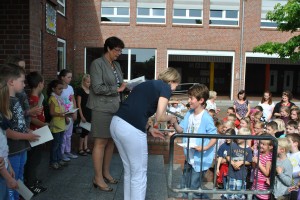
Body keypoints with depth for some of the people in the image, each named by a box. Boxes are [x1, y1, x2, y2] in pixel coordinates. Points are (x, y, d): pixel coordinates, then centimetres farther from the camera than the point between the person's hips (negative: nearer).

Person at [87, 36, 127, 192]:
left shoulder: (117, 65, 15)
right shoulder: (97, 64, -9)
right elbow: (97, 88, -17)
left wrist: (125, 85, -1)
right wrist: (117, 89, -11)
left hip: (115, 108, 8)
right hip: (102, 109, -7)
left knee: (111, 141, 12)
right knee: (101, 143, -1)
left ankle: (106, 173, 26)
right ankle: (98, 178, 10)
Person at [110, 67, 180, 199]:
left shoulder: (147, 84, 26)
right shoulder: (166, 87, 4)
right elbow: (159, 117, -2)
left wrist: (149, 129, 21)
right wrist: (171, 117, 19)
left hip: (116, 123, 9)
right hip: (131, 129, -8)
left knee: (129, 171, 24)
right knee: (139, 174, 10)